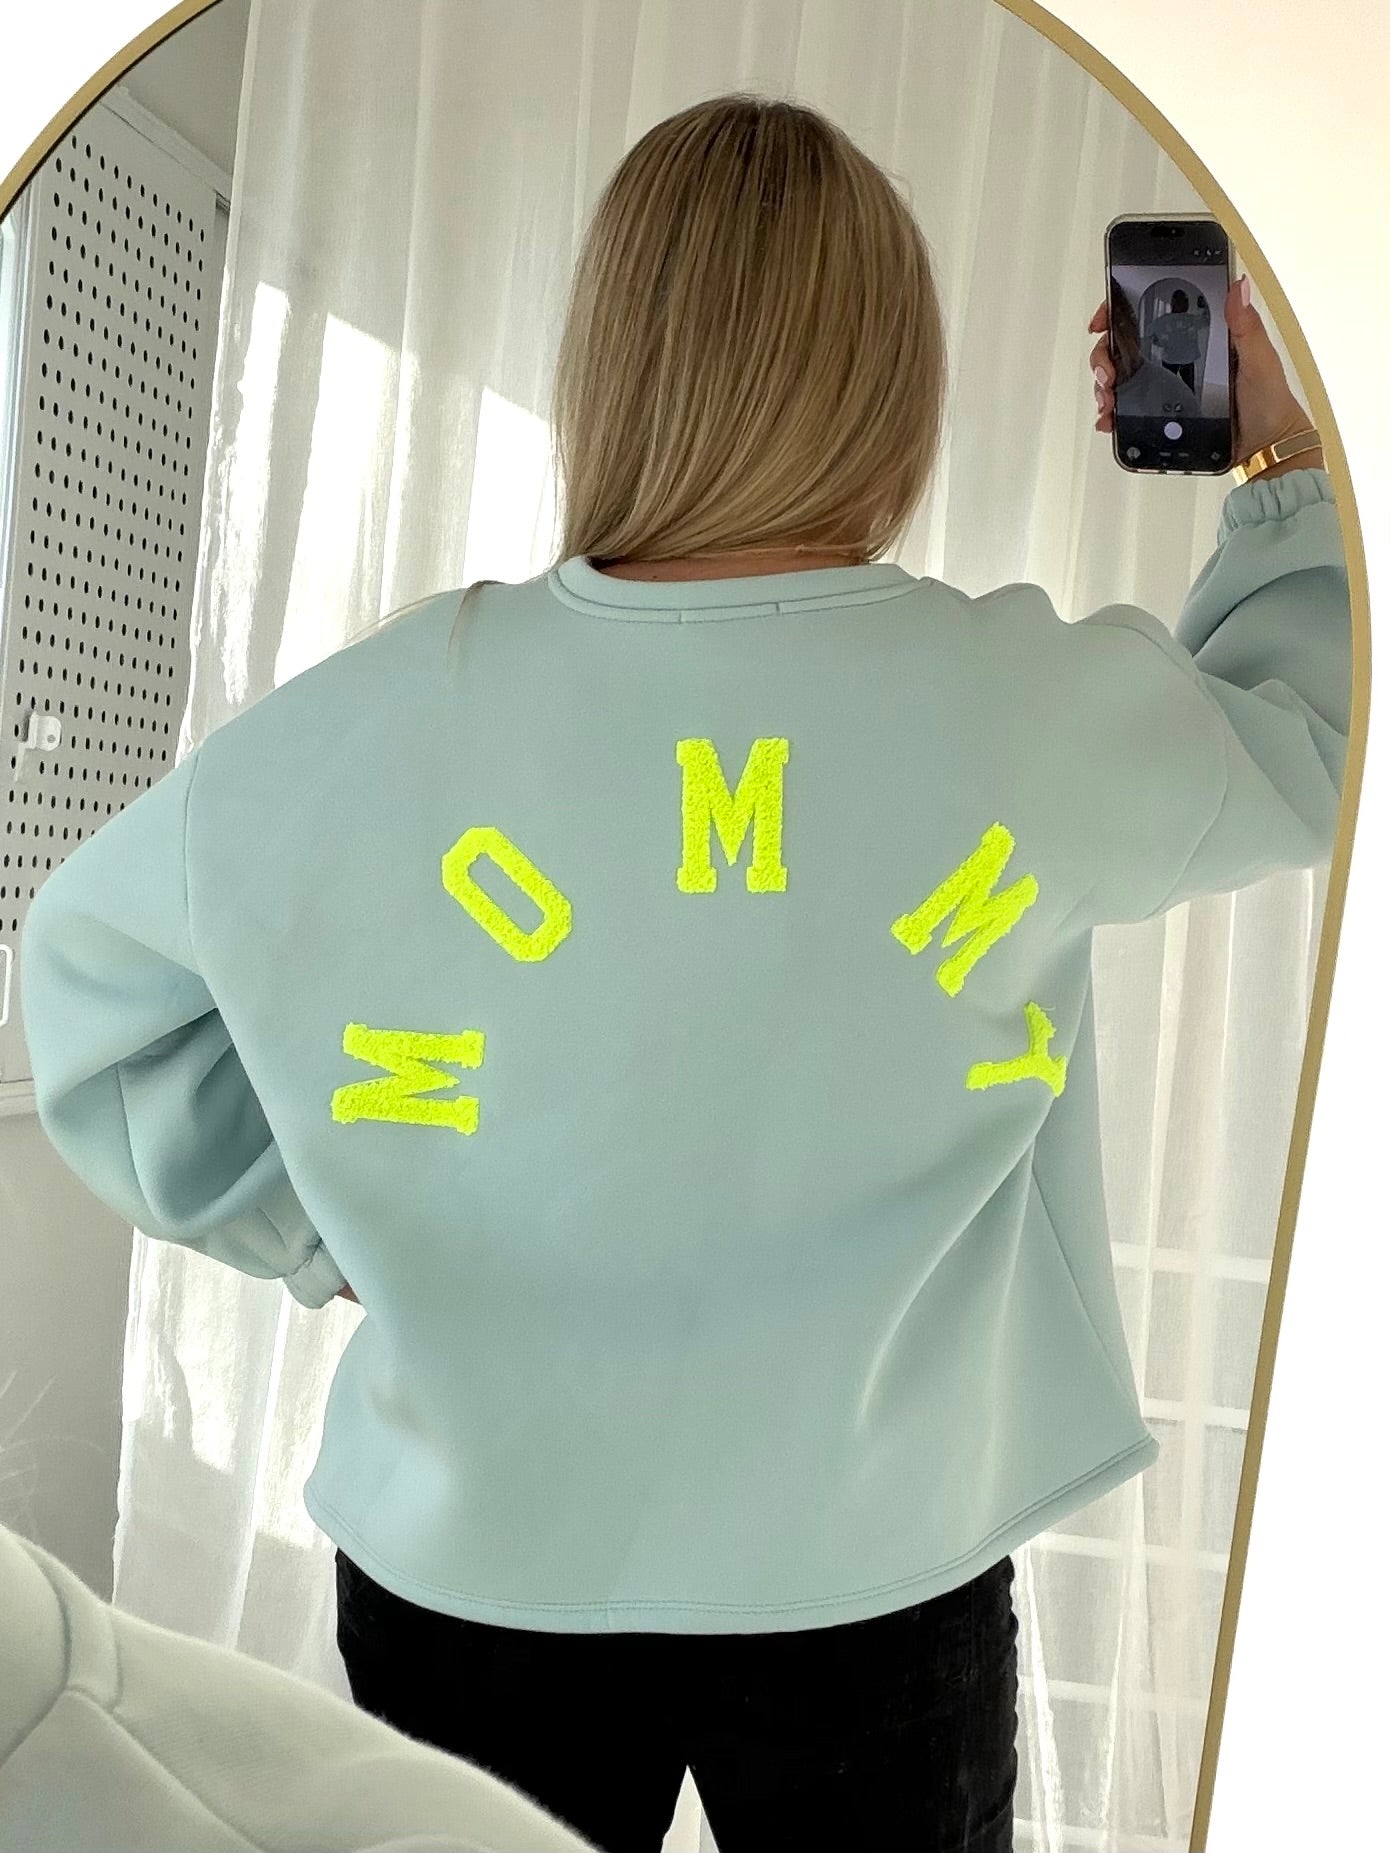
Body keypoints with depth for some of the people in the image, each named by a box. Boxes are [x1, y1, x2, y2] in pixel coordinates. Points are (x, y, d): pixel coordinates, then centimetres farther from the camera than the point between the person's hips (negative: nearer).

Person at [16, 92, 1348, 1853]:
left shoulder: (389, 714, -15)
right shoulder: (1048, 704, -16)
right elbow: (1301, 758, 7)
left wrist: (322, 1226, 4)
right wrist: (1286, 462, 16)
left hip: (470, 1572, 1)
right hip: (881, 1581, 0)